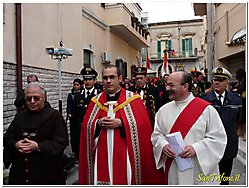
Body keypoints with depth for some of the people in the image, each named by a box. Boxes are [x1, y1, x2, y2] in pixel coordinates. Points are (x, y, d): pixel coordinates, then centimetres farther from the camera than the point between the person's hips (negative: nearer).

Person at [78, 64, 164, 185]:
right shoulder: (95, 101, 8)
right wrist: (98, 123, -12)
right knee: (101, 179, 7)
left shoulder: (133, 99, -2)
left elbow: (143, 125, -9)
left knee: (124, 179, 3)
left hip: (125, 155, -2)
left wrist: (121, 123, -19)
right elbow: (86, 127, 7)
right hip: (101, 156, 3)